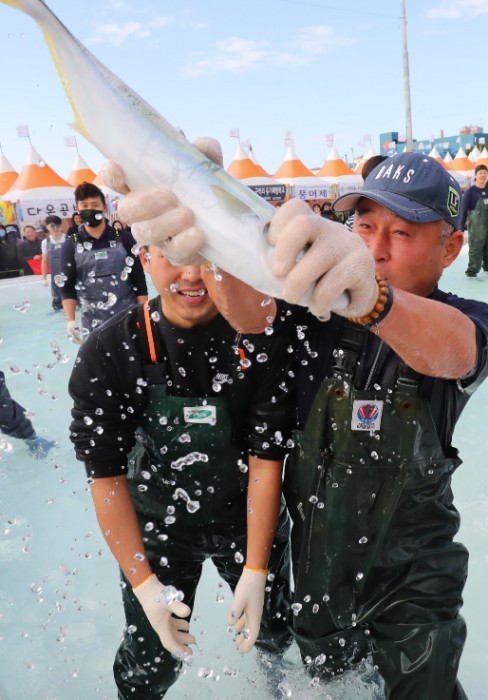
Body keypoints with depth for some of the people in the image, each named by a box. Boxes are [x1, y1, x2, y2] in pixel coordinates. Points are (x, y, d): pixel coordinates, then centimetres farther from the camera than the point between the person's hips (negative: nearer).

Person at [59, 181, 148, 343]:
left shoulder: (124, 239, 0)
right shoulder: (70, 246, 1)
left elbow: (139, 281, 2)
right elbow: (67, 287, 2)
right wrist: (70, 321, -9)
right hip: (93, 325, 0)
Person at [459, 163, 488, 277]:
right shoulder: (470, 191, -7)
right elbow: (463, 209, -8)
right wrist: (461, 227, -12)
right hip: (476, 225, -5)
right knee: (475, 247, -6)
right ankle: (472, 270, -1)